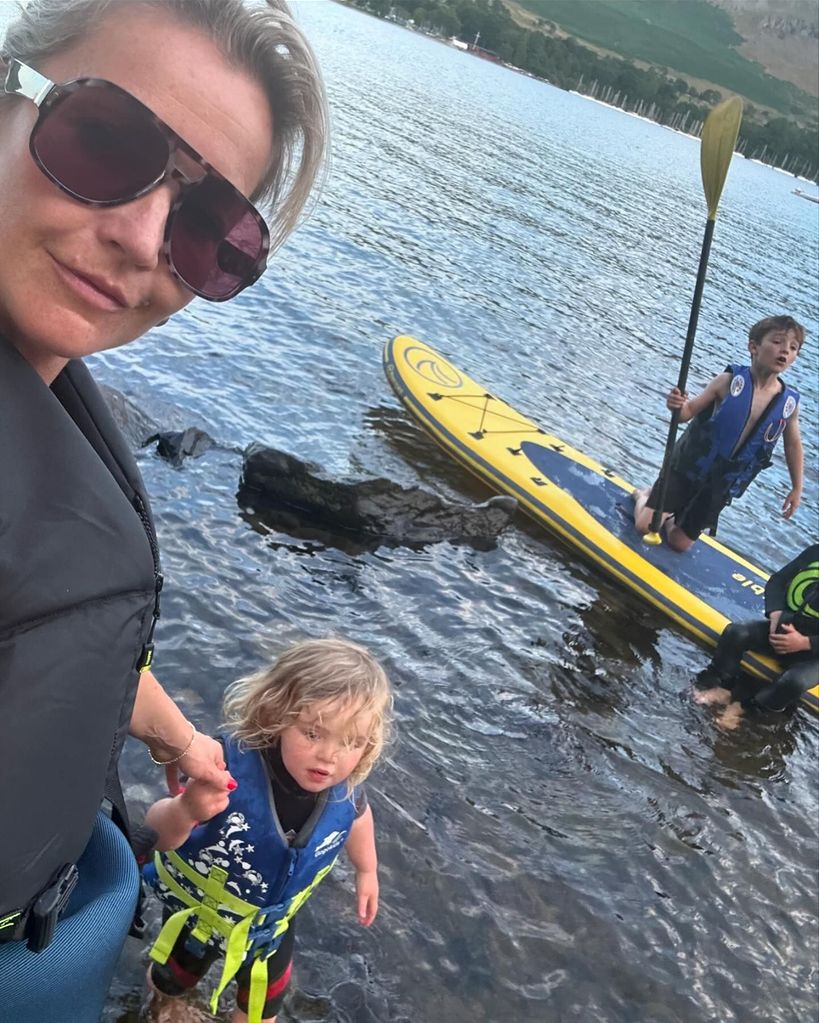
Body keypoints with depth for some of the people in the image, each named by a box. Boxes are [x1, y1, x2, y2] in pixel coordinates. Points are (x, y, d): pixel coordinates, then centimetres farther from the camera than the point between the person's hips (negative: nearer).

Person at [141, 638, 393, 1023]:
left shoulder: (344, 788, -29)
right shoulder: (231, 768, -43)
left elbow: (357, 816, -4)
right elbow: (158, 832, -38)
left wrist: (366, 870, 11)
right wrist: (185, 811, -59)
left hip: (269, 919, 2)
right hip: (197, 906, -1)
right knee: (174, 977, 32)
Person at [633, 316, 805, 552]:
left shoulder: (789, 402, -9)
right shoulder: (730, 381, -16)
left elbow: (793, 445, 5)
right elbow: (690, 411, -11)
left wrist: (797, 488, 11)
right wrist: (677, 405, -35)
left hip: (720, 487, 3)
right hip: (688, 468, -2)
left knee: (679, 543, 9)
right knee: (645, 526, -5)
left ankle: (671, 515, 42)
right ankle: (645, 496, 29)